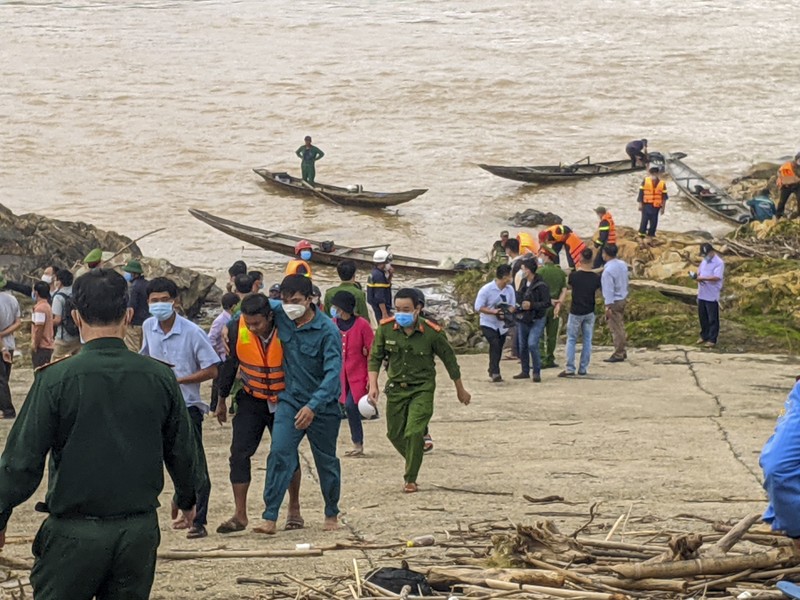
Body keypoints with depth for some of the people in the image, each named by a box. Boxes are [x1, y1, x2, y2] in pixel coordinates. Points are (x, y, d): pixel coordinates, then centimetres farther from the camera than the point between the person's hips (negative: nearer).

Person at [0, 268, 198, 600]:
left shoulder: (56, 379, -12)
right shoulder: (160, 377, -1)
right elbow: (181, 451, 10)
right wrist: (186, 498, 29)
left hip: (75, 532, -3)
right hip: (140, 529, 4)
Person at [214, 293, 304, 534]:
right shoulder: (236, 329, -16)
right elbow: (230, 363, 1)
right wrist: (222, 401, 11)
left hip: (283, 400, -2)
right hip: (251, 399, 2)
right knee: (239, 453, -8)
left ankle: (294, 510, 23)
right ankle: (240, 515, -4)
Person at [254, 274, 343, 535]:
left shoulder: (328, 330, -19)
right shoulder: (279, 314, -4)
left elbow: (333, 373, -25)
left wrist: (313, 406, -35)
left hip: (323, 405, -3)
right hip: (290, 400, 3)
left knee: (326, 461, 12)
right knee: (279, 453, -14)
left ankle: (332, 514, 32)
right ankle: (270, 517, -17)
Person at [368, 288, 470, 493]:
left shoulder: (432, 332, -15)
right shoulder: (386, 328, -10)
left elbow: (449, 360, 0)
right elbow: (375, 357, 1)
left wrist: (460, 389, 10)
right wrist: (373, 385, -11)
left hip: (422, 389, -3)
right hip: (396, 387, 3)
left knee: (413, 433, -16)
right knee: (395, 434, 9)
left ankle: (411, 479, -1)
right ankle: (413, 461, 39)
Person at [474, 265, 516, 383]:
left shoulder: (510, 289, -6)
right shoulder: (486, 289, -18)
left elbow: (512, 305, 5)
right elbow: (478, 307, -16)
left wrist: (507, 312, -18)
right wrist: (493, 312, -27)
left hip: (502, 324, 5)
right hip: (488, 323, -5)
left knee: (498, 349, 11)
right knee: (495, 344, -23)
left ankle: (493, 371, 32)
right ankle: (495, 373, -23)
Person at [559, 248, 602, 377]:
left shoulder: (574, 275, -13)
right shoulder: (596, 277, -6)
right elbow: (596, 295, 4)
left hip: (575, 312, -2)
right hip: (590, 312, 2)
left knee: (571, 340, 5)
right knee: (587, 340, 10)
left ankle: (570, 368, -2)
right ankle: (583, 368, 11)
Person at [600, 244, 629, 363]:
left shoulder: (608, 270, -23)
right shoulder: (623, 264, 2)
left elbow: (608, 289, -23)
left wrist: (608, 306, -21)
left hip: (614, 301, -9)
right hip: (623, 298, 9)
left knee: (616, 328, -1)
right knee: (620, 327, 19)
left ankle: (618, 354, 4)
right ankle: (622, 351, 27)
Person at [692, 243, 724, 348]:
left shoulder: (719, 263, -15)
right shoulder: (704, 261, 12)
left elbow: (716, 278, -24)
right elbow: (699, 272, 18)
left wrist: (702, 278, -25)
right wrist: (696, 276, -6)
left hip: (712, 296, -8)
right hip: (702, 295, 8)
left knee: (712, 319, 1)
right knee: (703, 317, 16)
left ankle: (712, 339, 7)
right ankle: (704, 336, 30)